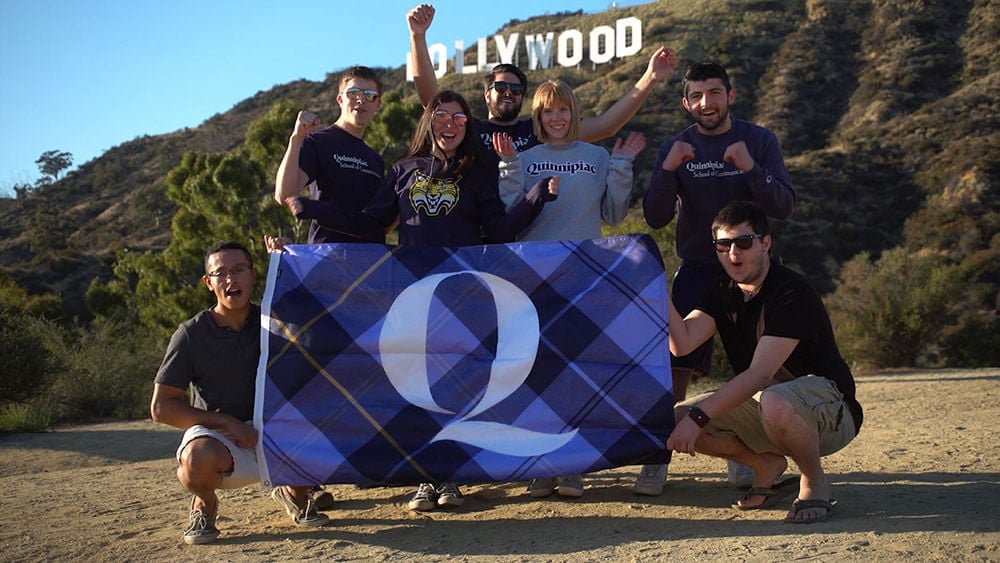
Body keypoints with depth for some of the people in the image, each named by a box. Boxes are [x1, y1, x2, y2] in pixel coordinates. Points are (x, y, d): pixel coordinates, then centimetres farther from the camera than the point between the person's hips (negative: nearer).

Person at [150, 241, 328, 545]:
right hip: (216, 434, -2)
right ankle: (205, 503, 2)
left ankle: (295, 493, 8)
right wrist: (227, 422, -16)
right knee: (198, 460, -38)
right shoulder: (192, 334, -6)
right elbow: (161, 407, -8)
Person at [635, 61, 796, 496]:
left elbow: (783, 208, -10)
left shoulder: (760, 141, 0)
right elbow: (655, 219, -7)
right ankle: (657, 457, -4)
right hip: (696, 269, 0)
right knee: (676, 365, -9)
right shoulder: (676, 148, 1)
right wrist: (668, 170, -23)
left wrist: (750, 169, -26)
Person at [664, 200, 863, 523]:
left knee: (774, 402, -42)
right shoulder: (722, 293, 4)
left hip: (830, 409, -7)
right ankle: (766, 464, 10)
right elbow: (682, 344, -12)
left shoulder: (792, 293, -20)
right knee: (674, 420, -12)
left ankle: (814, 481, -10)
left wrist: (699, 416, -33)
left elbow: (759, 374, -27)